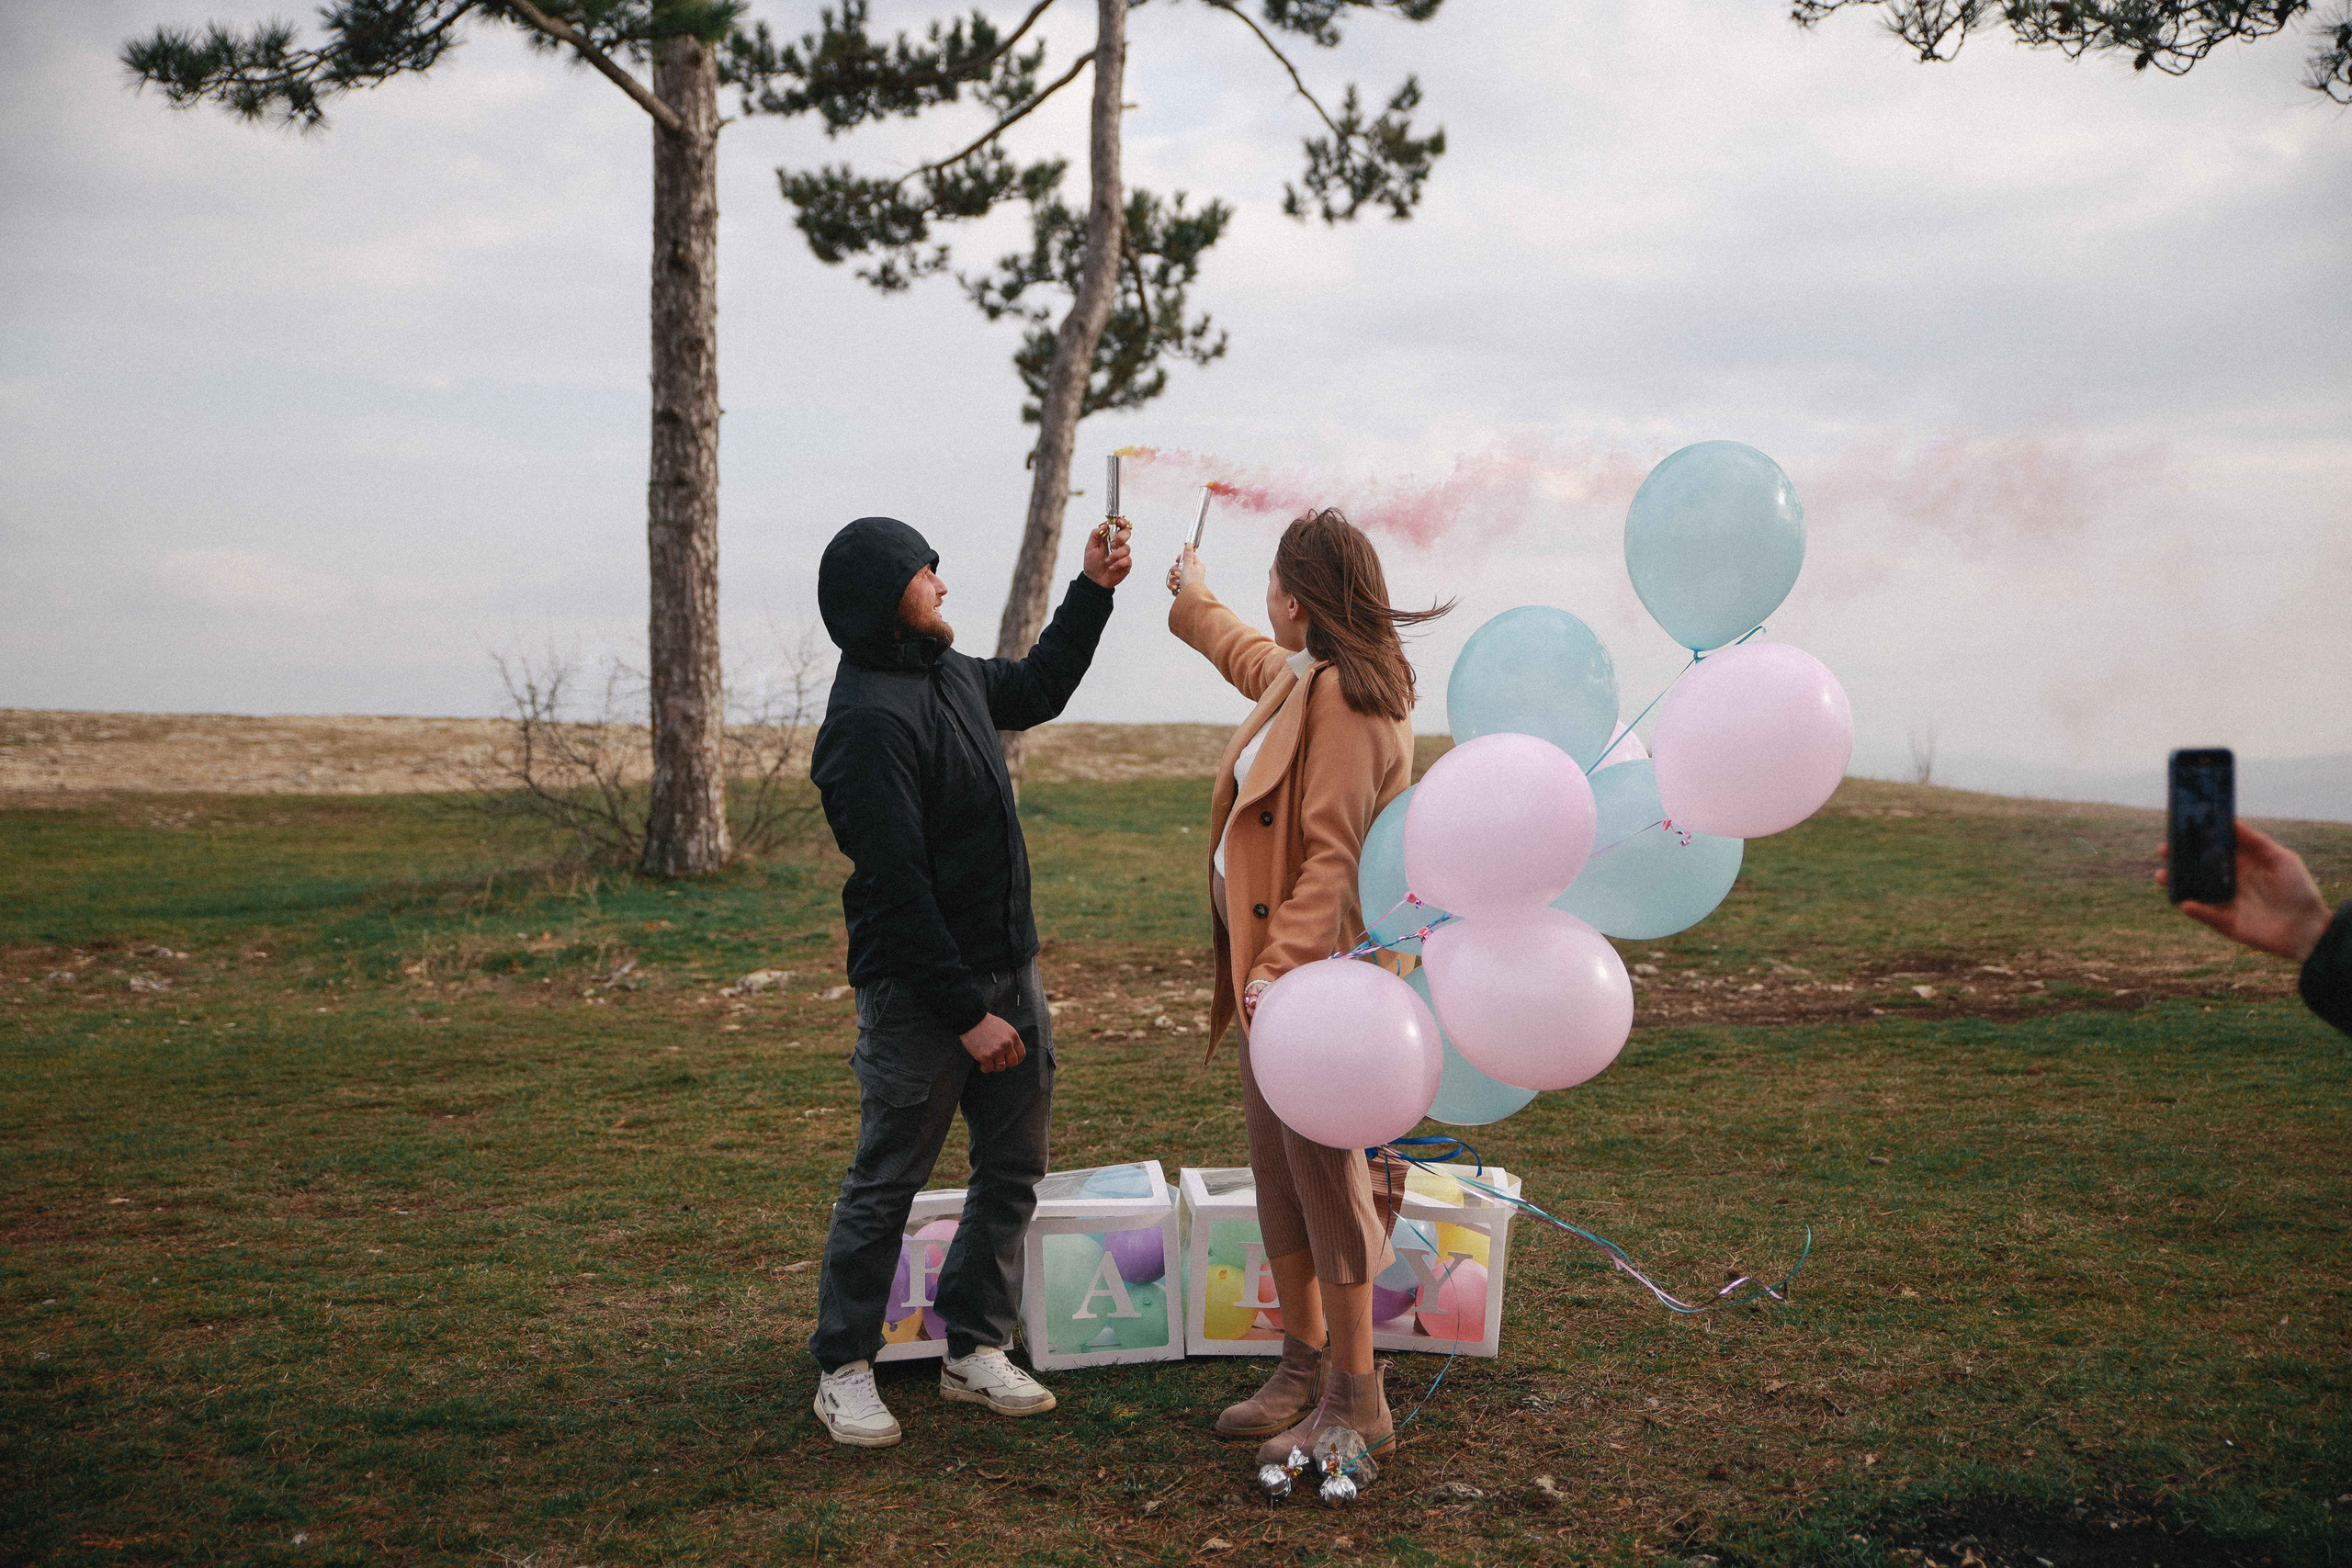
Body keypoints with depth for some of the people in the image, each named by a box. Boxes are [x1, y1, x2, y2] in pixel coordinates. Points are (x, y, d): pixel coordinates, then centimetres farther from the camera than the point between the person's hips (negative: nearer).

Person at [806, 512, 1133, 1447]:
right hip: (919, 993, -9)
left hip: (1009, 971, 9)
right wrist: (967, 1012, -21)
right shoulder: (867, 720, -20)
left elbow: (1038, 688, 32)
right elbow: (897, 887, -23)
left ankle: (974, 1349, 25)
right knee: (887, 1183, 3)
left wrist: (1094, 589, 25)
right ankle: (844, 1369, 17)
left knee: (1012, 1169, 13)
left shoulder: (953, 675, 9)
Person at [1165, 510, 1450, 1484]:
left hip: (1320, 966, -10)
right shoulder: (1301, 677, 13)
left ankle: (1357, 1401, 7)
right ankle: (1305, 1365, 27)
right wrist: (1194, 605, 55)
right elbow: (1252, 660, 40)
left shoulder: (1347, 696, -18)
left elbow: (1333, 854, -25)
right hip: (1268, 959, 10)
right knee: (1278, 1168, 15)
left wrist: (1282, 963, -30)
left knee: (1324, 1174, -4)